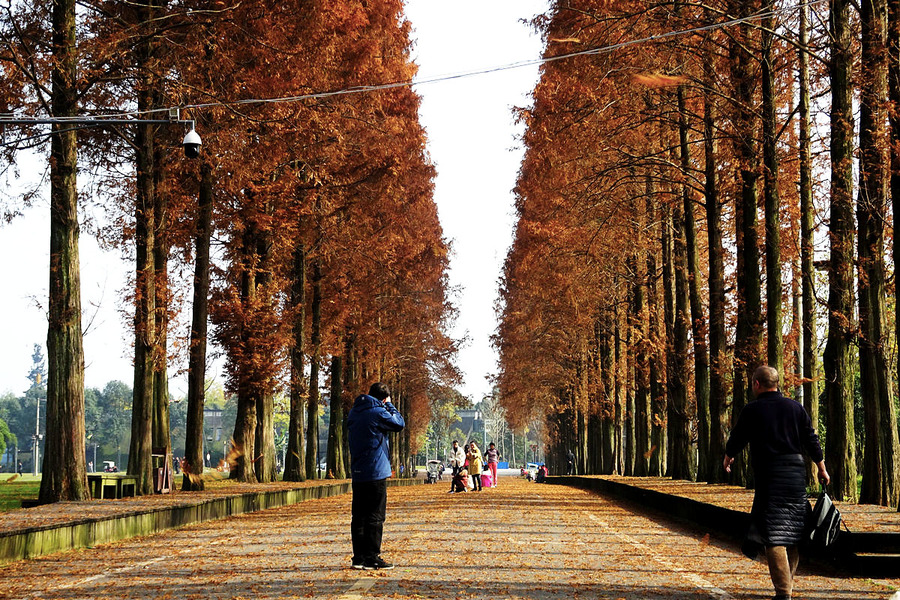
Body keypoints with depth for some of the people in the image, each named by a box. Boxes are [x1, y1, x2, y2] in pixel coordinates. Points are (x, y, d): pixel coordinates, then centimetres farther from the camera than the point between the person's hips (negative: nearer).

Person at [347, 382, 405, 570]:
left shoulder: (354, 412, 11)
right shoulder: (378, 412, -12)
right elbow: (400, 423, 0)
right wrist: (389, 405, 6)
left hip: (357, 474, 7)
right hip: (376, 473, -7)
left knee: (358, 516, 9)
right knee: (375, 516, -3)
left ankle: (359, 557, 11)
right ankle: (372, 558, -3)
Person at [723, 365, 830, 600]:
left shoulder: (752, 410, -4)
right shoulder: (795, 407, 8)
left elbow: (737, 438, 7)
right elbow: (811, 440, 11)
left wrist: (728, 457, 28)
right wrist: (822, 468, 21)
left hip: (769, 475, -5)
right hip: (797, 474, 5)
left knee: (773, 536, -6)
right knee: (793, 531, 15)